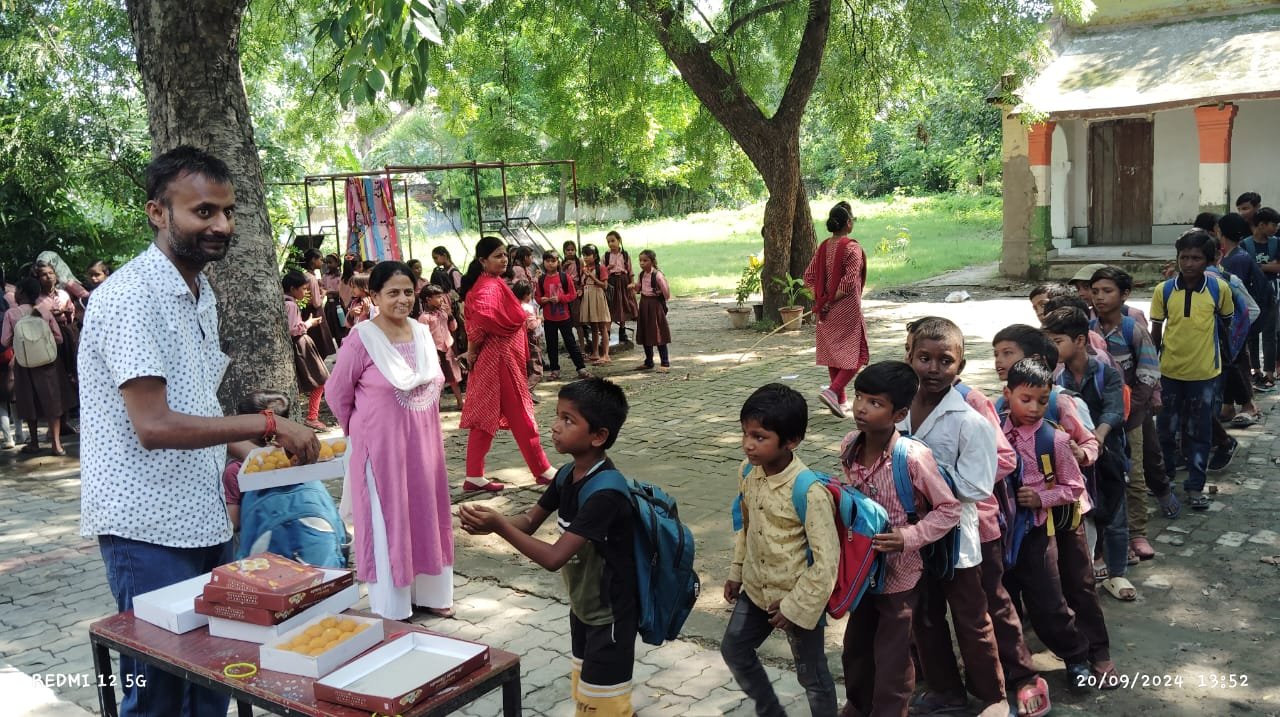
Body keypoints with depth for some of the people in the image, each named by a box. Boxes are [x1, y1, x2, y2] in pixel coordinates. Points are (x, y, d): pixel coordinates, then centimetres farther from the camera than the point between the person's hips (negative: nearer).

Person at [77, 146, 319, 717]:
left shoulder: (200, 293, 12)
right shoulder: (131, 297, -17)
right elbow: (154, 426, -23)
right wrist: (266, 425, -21)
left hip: (205, 520, 8)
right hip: (148, 530, -8)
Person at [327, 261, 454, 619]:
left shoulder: (423, 333, 3)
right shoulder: (361, 338, -15)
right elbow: (337, 393, -6)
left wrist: (423, 427, 13)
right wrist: (364, 429, 4)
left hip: (423, 442, 6)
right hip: (381, 446, -6)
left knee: (425, 514, 15)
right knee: (387, 522, 4)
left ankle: (428, 592, 31)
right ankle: (391, 609, 17)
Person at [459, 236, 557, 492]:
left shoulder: (491, 283, 13)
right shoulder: (489, 286, -18)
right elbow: (482, 315, -36)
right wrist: (473, 347, -22)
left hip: (502, 358, 10)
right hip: (499, 359, -10)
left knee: (486, 418, 10)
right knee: (520, 417, 1)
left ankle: (474, 477, 13)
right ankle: (543, 471, 12)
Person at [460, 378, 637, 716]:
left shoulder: (605, 493, -31)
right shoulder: (567, 474, -4)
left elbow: (554, 557, -32)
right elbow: (530, 521, 3)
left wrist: (500, 526, -31)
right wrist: (490, 522, -16)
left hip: (609, 615, -8)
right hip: (583, 606, 9)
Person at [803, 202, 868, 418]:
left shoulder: (823, 247, 5)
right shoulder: (852, 247, -14)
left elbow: (809, 276, 6)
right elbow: (849, 281, -21)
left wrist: (821, 301, 4)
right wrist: (831, 301, -12)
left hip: (827, 311, 7)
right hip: (847, 309, -7)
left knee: (834, 352, 15)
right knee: (856, 354, 2)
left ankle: (841, 401, 23)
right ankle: (833, 391, -15)